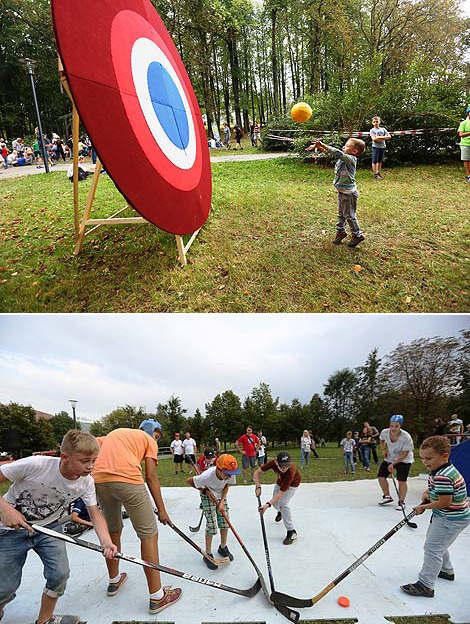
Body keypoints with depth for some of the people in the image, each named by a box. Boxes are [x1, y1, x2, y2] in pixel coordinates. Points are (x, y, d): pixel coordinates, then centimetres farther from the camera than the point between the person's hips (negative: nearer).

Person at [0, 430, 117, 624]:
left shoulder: (87, 482, -17)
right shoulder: (35, 465, -34)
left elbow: (95, 515, -11)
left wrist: (106, 542, -28)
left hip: (48, 527, 4)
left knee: (60, 574, -10)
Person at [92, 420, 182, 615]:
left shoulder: (115, 433, 34)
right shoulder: (148, 440, 18)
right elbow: (150, 476, 8)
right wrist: (161, 509, 10)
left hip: (99, 480, 6)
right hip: (128, 480, -6)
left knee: (114, 530, 27)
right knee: (149, 535, 5)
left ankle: (114, 580, 44)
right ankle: (156, 597, 7)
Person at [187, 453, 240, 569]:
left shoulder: (230, 474, -31)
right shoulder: (207, 476, -42)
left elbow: (226, 485, -8)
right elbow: (189, 481, -26)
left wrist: (222, 502, -15)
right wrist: (202, 489, -17)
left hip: (221, 496, 4)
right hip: (208, 497, -4)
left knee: (225, 522, 5)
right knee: (211, 524, -7)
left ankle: (223, 548, 29)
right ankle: (208, 555, 11)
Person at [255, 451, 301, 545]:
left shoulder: (291, 472, -46)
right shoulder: (273, 463, -37)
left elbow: (281, 493, -43)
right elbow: (257, 472, -23)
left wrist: (268, 505, -52)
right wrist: (258, 487, -36)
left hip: (292, 483, -5)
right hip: (280, 480, 5)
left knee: (283, 504, -21)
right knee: (275, 502, 13)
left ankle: (291, 532, -7)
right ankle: (280, 512, 50)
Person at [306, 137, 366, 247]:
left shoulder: (351, 159, -22)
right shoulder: (343, 158, 3)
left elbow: (338, 153, -35)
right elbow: (333, 153, 5)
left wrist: (323, 146, -37)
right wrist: (318, 146, -8)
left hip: (349, 193, -9)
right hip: (341, 191, 9)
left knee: (349, 215, 3)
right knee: (341, 214, 20)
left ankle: (357, 235, 17)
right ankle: (340, 232, 35)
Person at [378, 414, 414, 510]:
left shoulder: (406, 437, -31)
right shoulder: (384, 432, -19)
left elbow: (405, 454, -23)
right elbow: (382, 440, 8)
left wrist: (393, 464, -25)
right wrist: (383, 449, -8)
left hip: (404, 460, -5)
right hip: (389, 458, 5)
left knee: (401, 480, -11)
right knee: (381, 476, 2)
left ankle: (401, 502, 8)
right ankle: (387, 496, 23)